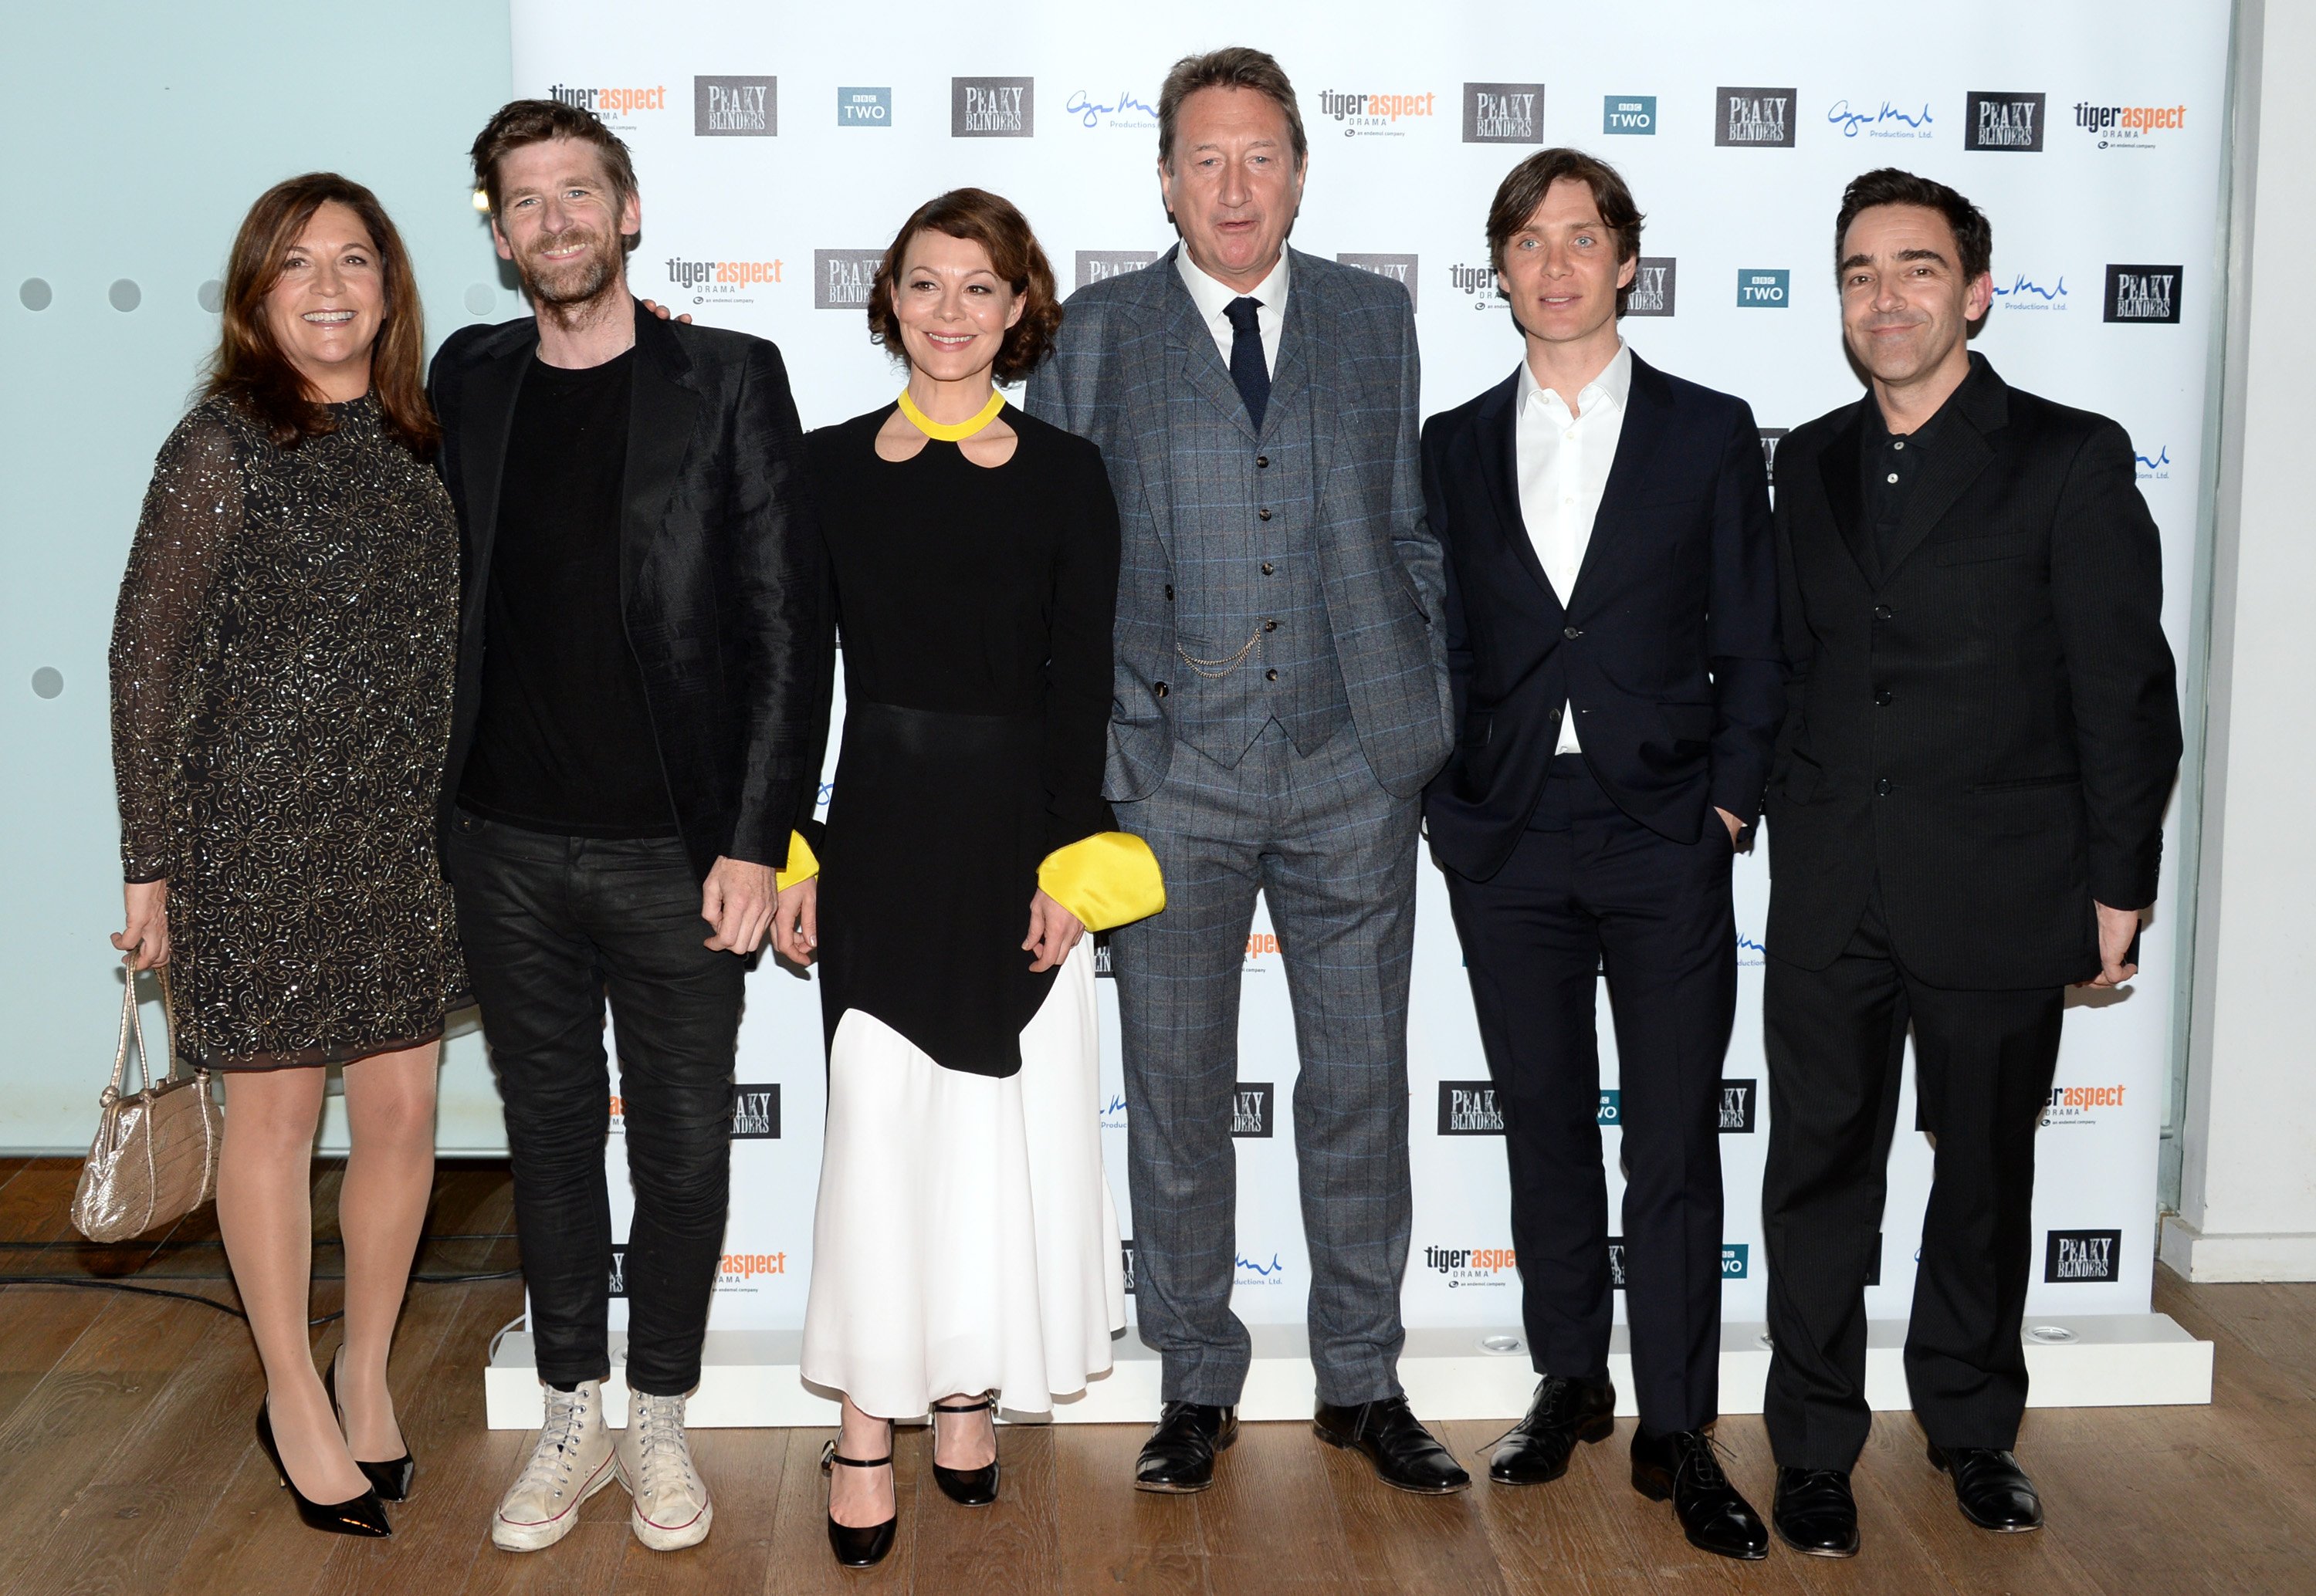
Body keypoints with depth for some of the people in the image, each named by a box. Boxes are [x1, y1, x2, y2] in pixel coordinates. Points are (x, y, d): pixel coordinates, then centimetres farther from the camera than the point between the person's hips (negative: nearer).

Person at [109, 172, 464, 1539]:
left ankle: (368, 1369, 31)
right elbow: (152, 657, -8)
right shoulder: (223, 447, -9)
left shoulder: (415, 441, 6)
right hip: (263, 831, -5)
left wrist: (457, 816, 11)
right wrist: (153, 865, -8)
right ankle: (296, 1401, 26)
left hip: (401, 835, 5)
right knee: (276, 1117, 9)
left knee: (404, 1115, 9)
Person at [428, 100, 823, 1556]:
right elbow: (451, 598, 15)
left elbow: (785, 624, -6)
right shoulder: (469, 381, 7)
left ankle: (660, 1421, 26)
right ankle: (573, 1419, 28)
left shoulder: (731, 382, -4)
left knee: (683, 1143, 8)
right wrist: (446, 800, 8)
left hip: (676, 847, -3)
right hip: (510, 843, 3)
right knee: (550, 1130, 13)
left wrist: (759, 839, -12)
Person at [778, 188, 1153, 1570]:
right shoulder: (830, 466, 4)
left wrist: (1069, 859, -7)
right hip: (879, 830, 0)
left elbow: (1082, 681, -1)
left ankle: (970, 1392, 25)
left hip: (1017, 830, 0)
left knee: (1004, 1124, 7)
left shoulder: (1066, 473, 2)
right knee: (877, 1122, 0)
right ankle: (867, 1431, 10)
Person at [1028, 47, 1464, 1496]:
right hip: (1172, 766, -1)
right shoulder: (1099, 333, 6)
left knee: (1361, 1081, 8)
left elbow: (1407, 525, 13)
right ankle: (1198, 1385, 22)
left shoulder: (1377, 318, 10)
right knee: (1176, 1088, 6)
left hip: (1354, 760, 1)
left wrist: (1434, 702, 6)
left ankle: (1364, 1381, 23)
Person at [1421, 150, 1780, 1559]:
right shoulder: (1455, 447, 9)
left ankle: (1677, 1434, 12)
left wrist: (1728, 808, -5)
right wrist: (1448, 807, 1)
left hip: (1666, 845, -2)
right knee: (1545, 1127, 12)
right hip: (1508, 848, 2)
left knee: (1676, 1145, 1)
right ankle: (1570, 1383, 28)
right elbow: (1438, 645, 9)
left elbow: (1754, 647, 3)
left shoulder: (1711, 434, 4)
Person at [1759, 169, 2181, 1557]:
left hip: (1999, 897, -3)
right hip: (1829, 896, 3)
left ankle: (1974, 1428, 32)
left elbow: (2127, 693, -5)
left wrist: (2118, 893, -6)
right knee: (1819, 1173, 7)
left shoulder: (2071, 461, -5)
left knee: (1987, 1171, 13)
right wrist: (1782, 820, 7)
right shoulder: (1809, 464, 8)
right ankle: (1816, 1448, 21)